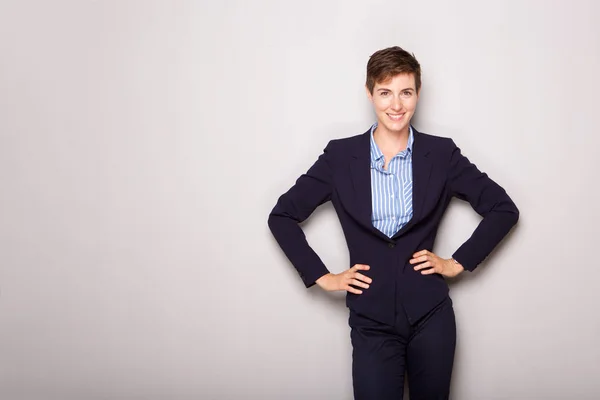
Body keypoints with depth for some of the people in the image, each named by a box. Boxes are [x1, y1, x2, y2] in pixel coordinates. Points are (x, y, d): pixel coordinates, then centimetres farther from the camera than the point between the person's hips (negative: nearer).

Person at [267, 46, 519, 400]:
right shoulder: (341, 156, -2)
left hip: (431, 316, 1)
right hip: (371, 321, -1)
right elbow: (282, 216, 3)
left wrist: (459, 263, -1)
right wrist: (321, 276, -2)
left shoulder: (442, 154, -1)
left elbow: (504, 209, 5)